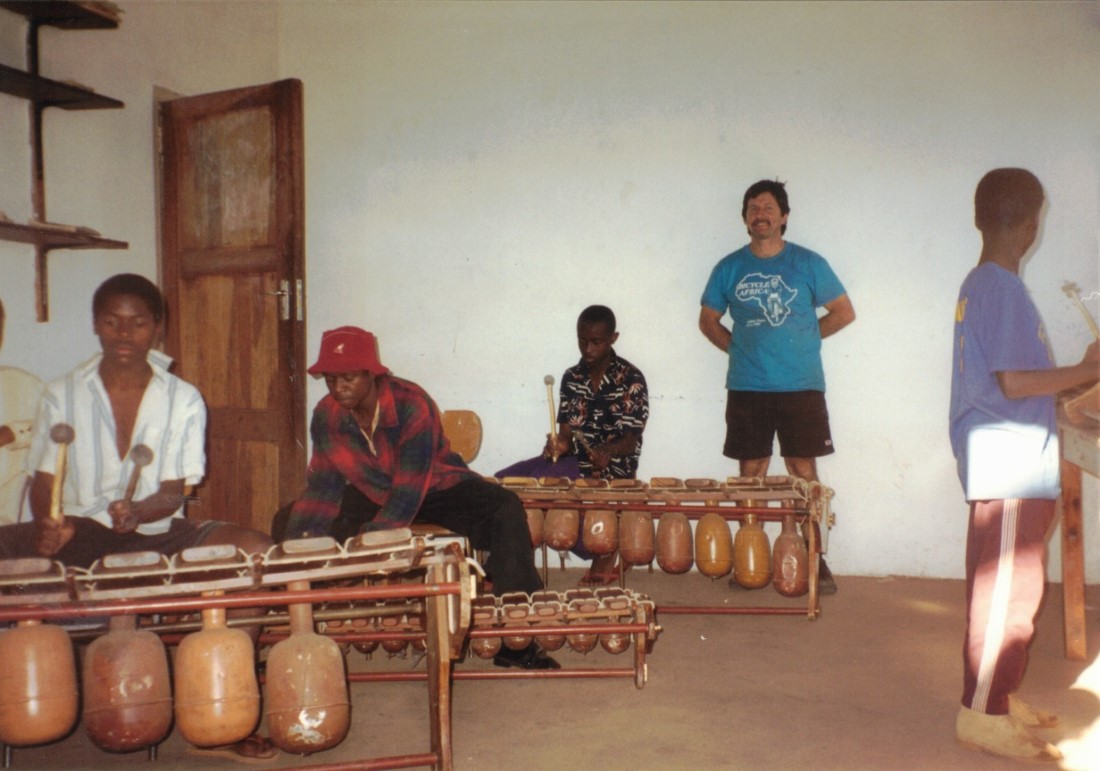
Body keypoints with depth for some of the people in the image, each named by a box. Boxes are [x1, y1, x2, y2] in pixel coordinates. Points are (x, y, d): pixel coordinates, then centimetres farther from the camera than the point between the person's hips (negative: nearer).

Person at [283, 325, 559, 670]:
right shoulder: (326, 415, -14)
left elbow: (410, 490, -34)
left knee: (506, 511, -31)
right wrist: (298, 540, -25)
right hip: (370, 494, 5)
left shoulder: (412, 406, -29)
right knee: (290, 521, -10)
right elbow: (323, 486, -8)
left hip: (436, 488, -4)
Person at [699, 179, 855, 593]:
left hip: (801, 387, -1)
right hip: (747, 389, 2)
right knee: (751, 474, 7)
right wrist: (740, 348, 3)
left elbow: (844, 312, 8)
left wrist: (804, 336, 1)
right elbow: (708, 320, 15)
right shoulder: (729, 268, 6)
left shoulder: (808, 263, 2)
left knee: (804, 473, 1)